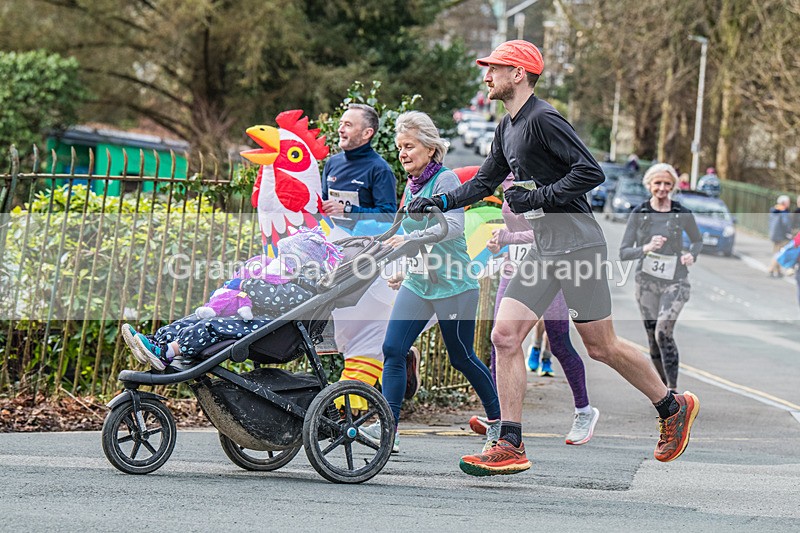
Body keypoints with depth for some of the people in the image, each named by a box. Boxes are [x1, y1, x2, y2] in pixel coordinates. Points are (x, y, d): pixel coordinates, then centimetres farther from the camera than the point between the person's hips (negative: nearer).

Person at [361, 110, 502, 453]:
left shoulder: (446, 180, -12)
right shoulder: (411, 185, 11)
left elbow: (454, 226, -28)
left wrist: (409, 239, -36)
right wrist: (402, 271, 21)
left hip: (453, 286, -7)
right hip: (417, 283, 7)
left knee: (461, 358, 4)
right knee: (392, 350, -7)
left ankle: (498, 418, 25)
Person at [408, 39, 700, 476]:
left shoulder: (543, 119, -15)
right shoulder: (507, 129, 14)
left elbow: (591, 173, -21)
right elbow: (484, 182, 23)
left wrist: (536, 198, -20)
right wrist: (438, 202, 10)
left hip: (576, 241, -9)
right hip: (543, 248, 9)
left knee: (600, 347, 0)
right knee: (504, 336, -2)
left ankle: (673, 407, 21)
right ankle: (510, 447, -2)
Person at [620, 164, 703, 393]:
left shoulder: (683, 214, -1)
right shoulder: (639, 213, -1)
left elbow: (697, 240, 17)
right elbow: (623, 252, -4)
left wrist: (692, 255, -4)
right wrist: (646, 248, -22)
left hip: (675, 282, -2)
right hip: (647, 281, 2)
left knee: (663, 332, -20)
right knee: (653, 338, 6)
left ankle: (673, 390, -15)